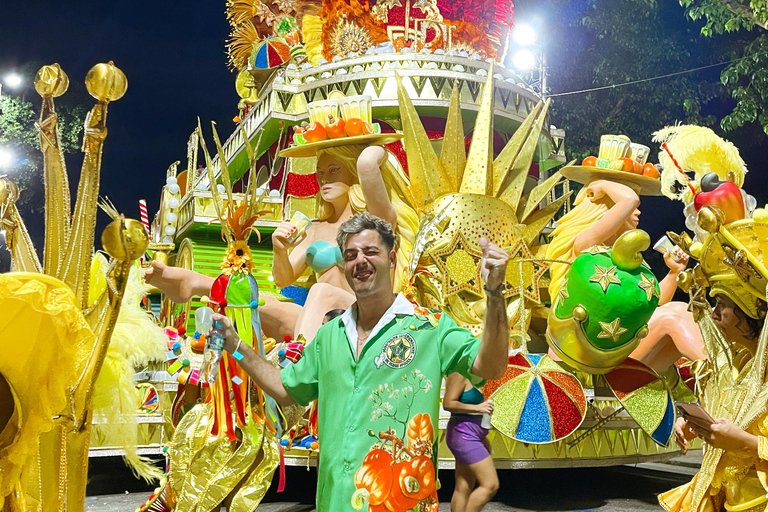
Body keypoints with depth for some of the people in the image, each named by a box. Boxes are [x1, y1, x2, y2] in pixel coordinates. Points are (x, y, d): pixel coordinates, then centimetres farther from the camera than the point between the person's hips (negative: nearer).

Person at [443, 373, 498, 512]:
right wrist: (477, 408, -18)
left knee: (463, 488, 10)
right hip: (463, 434, -10)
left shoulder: (468, 378, 18)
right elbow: (448, 404, -23)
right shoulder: (458, 376, -13)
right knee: (491, 485, -10)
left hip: (471, 436, 10)